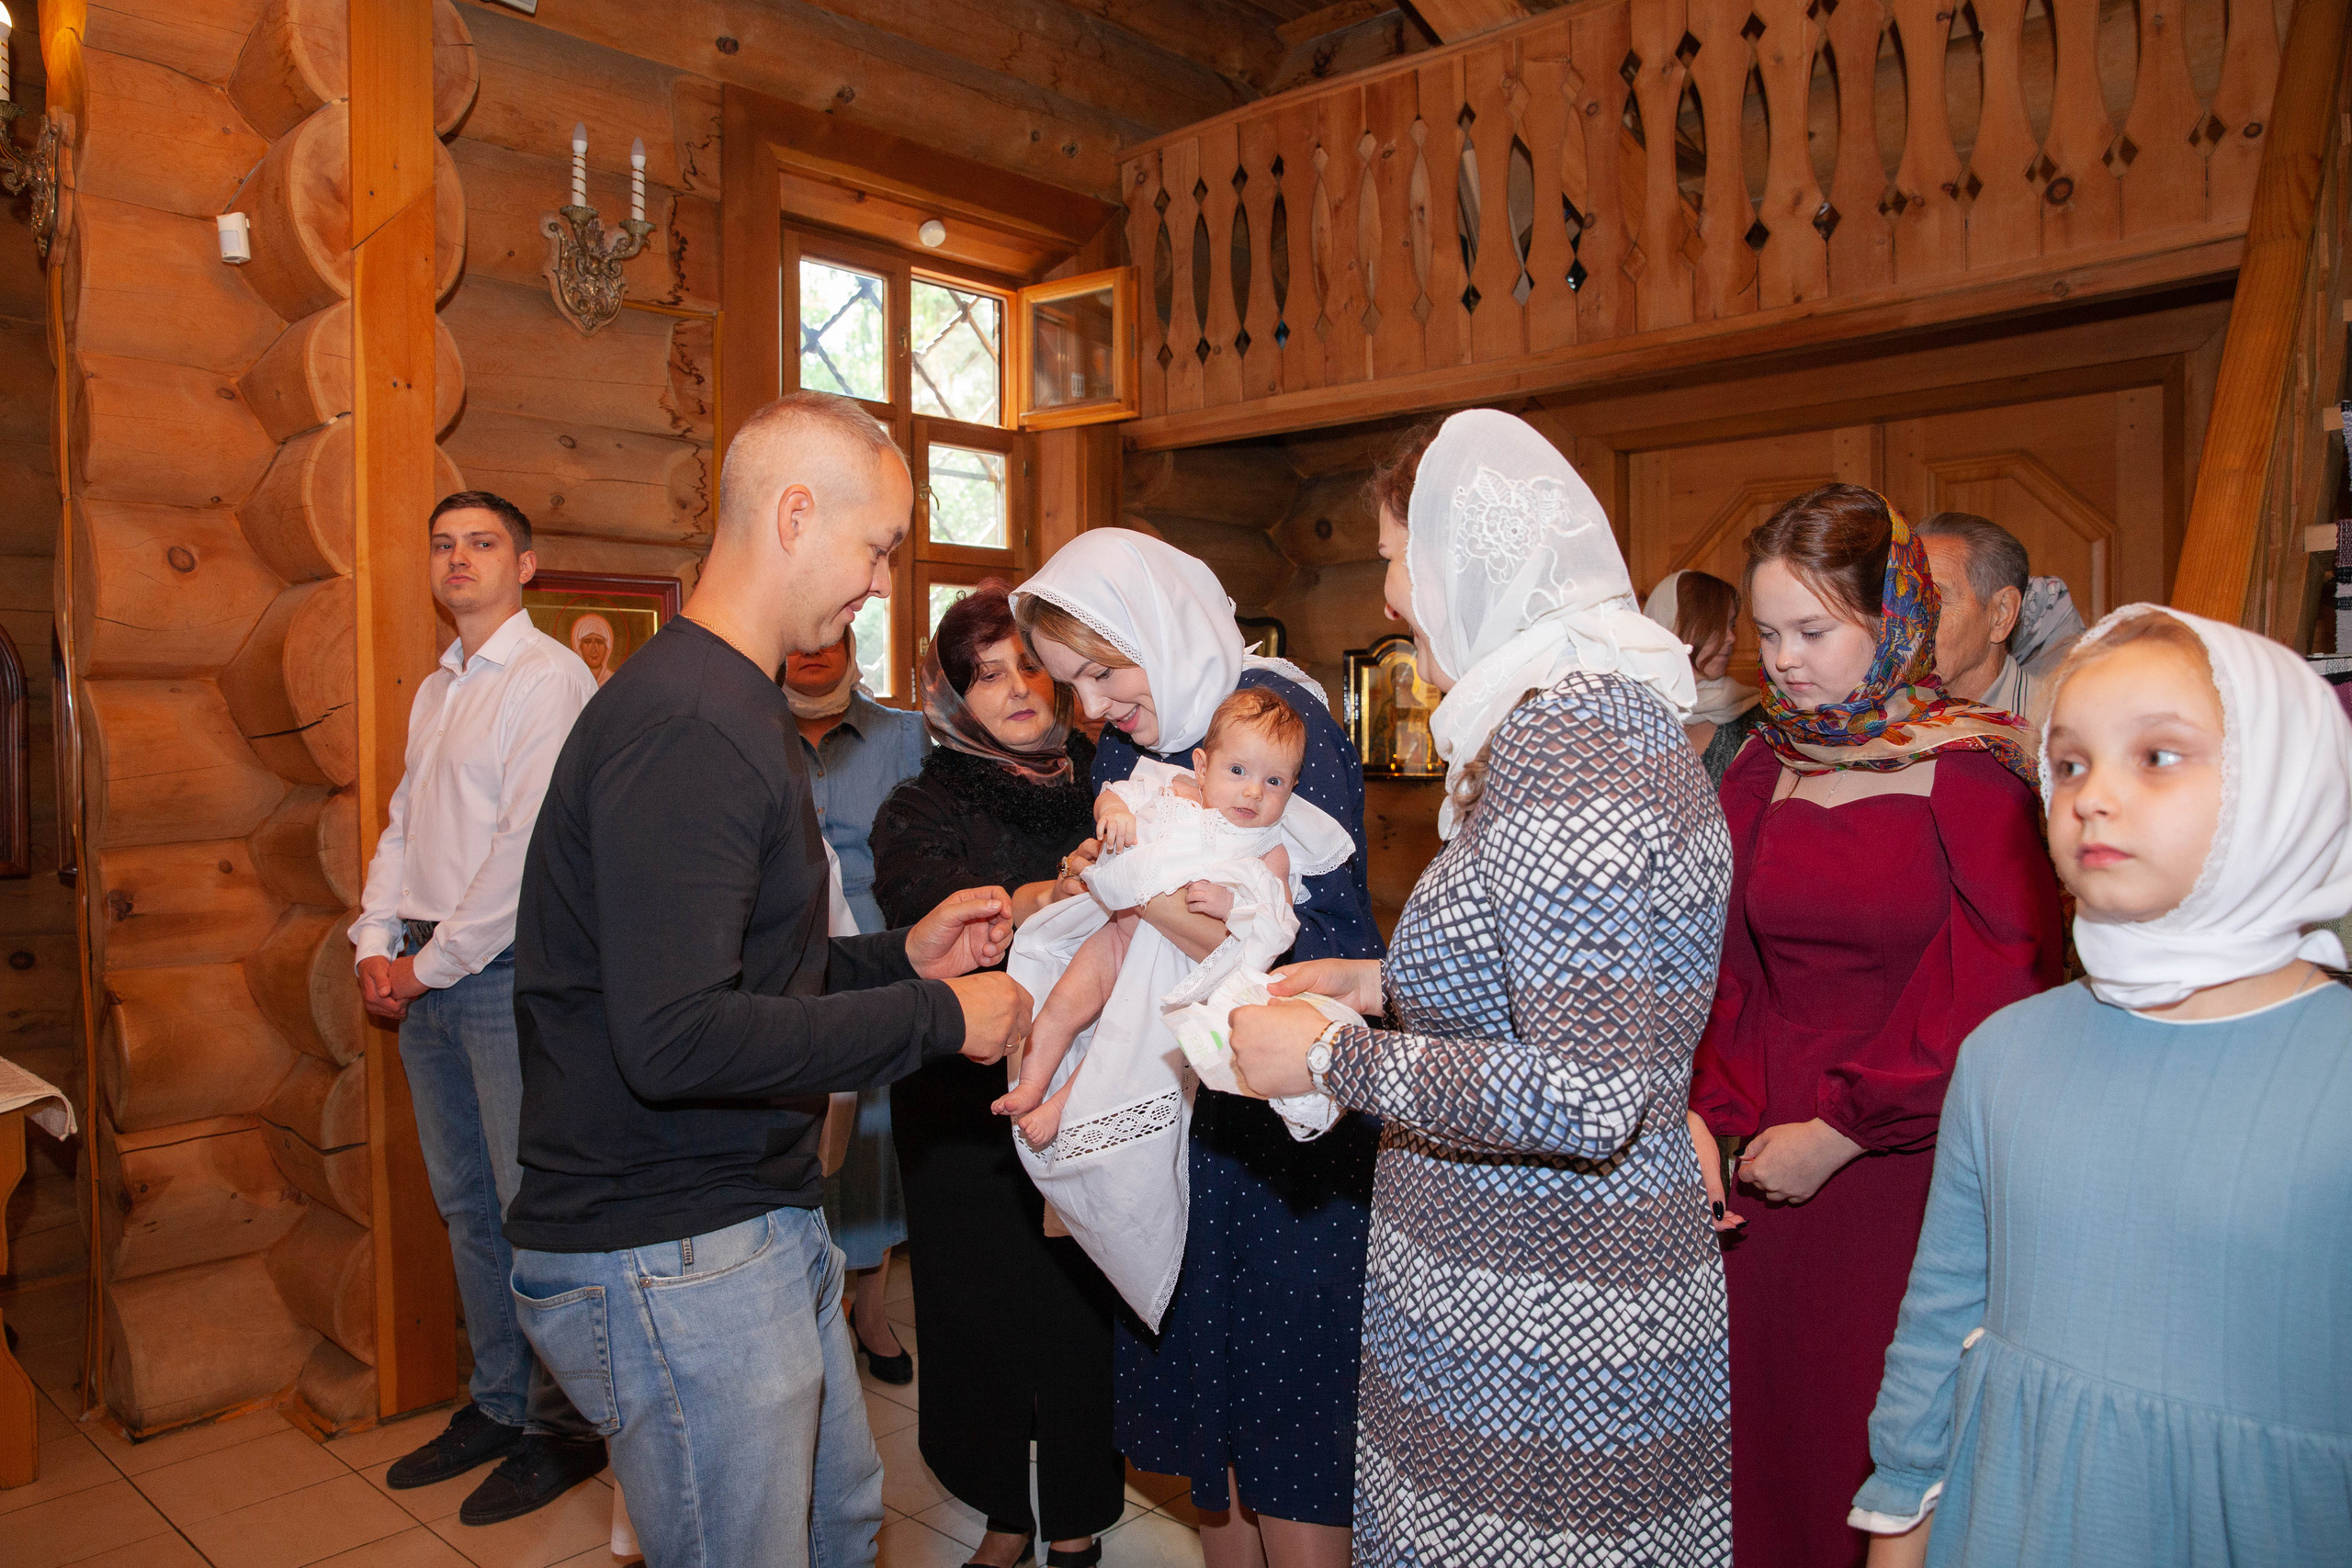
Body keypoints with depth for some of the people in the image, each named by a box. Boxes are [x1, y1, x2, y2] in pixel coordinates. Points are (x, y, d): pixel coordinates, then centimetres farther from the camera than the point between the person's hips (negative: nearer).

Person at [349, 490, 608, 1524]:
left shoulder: (550, 679, -9)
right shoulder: (434, 692, 18)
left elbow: (529, 845, -16)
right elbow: (402, 827, 19)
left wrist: (435, 962, -12)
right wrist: (376, 945, 5)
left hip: (510, 969, -8)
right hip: (429, 976, 8)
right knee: (466, 1205, 15)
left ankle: (565, 1427, 12)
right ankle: (497, 1405, 29)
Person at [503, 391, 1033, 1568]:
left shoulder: (729, 707, 13)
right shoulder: (684, 728, -23)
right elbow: (675, 1041, -30)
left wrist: (901, 957, 7)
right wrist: (935, 1017, -20)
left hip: (760, 1226, 10)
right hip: (668, 1264, -10)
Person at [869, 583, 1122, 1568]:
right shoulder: (921, 809, -1)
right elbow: (939, 914, -21)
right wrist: (1059, 895, -39)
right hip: (969, 1116, -1)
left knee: (1083, 1312, 5)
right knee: (981, 1313, 9)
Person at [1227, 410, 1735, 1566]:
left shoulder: (1556, 743, -23)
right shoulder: (1615, 708, 9)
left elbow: (1584, 1099, -28)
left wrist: (1332, 1058, -18)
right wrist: (1384, 983, 13)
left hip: (1545, 1334, -9)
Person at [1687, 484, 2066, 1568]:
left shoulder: (1972, 777, -8)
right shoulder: (1759, 774, 6)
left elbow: (1998, 994, -11)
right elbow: (1724, 973, 8)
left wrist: (1839, 1133, -11)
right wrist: (1703, 1115, -4)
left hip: (1905, 1170, -4)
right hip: (1764, 1168, 4)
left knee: (1882, 1445, 6)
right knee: (1765, 1426, 10)